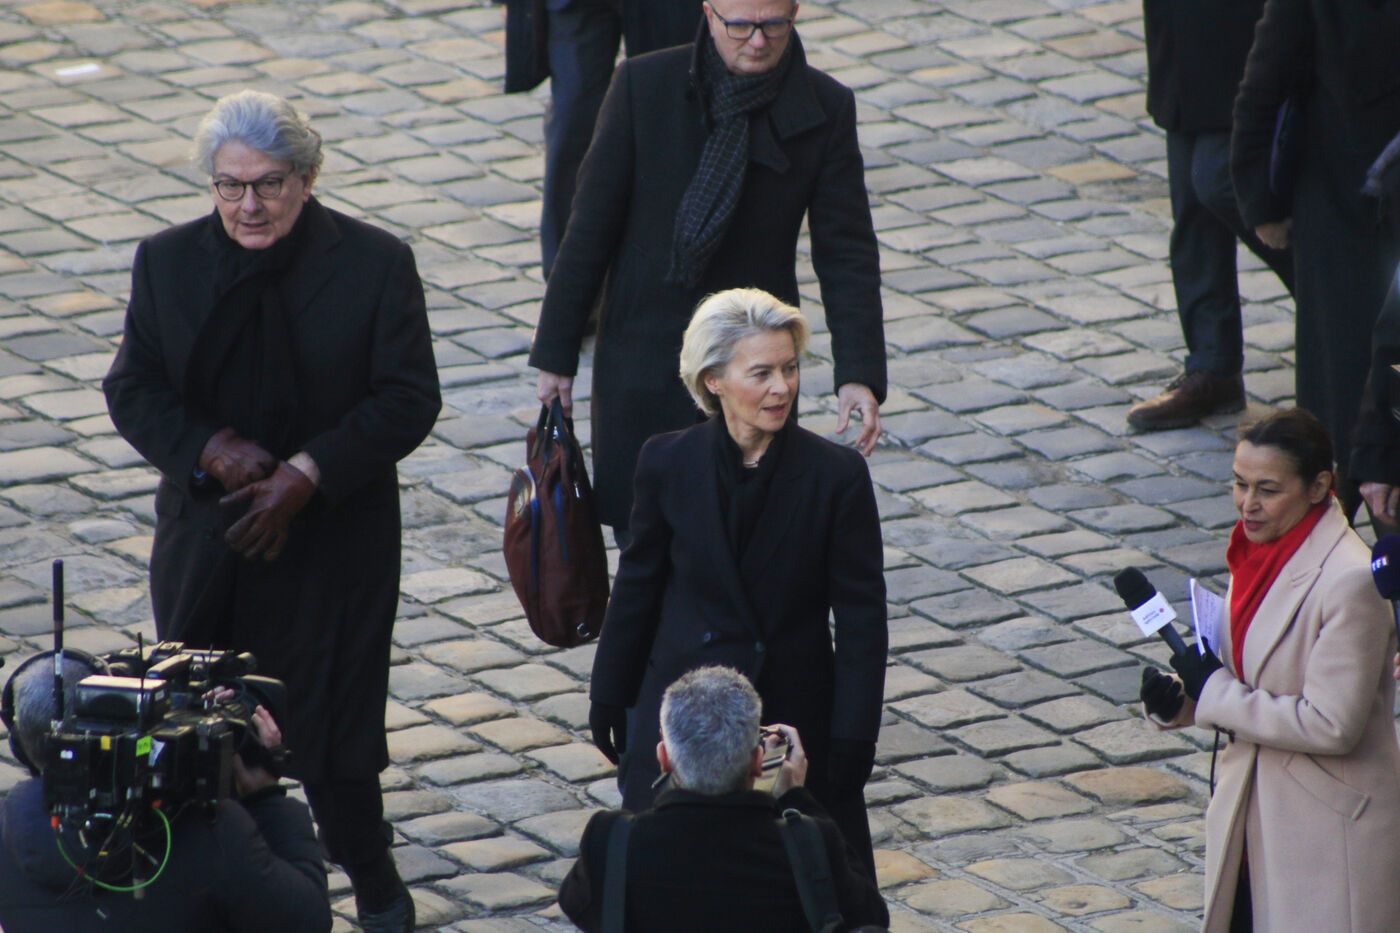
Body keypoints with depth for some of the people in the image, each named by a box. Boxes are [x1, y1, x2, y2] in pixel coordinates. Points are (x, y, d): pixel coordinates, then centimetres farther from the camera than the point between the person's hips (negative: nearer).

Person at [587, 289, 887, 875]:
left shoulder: (837, 475, -10)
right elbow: (639, 585, 7)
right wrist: (609, 696, 13)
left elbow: (861, 617, -6)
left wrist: (853, 741, -8)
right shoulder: (668, 464, -6)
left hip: (795, 712, -1)